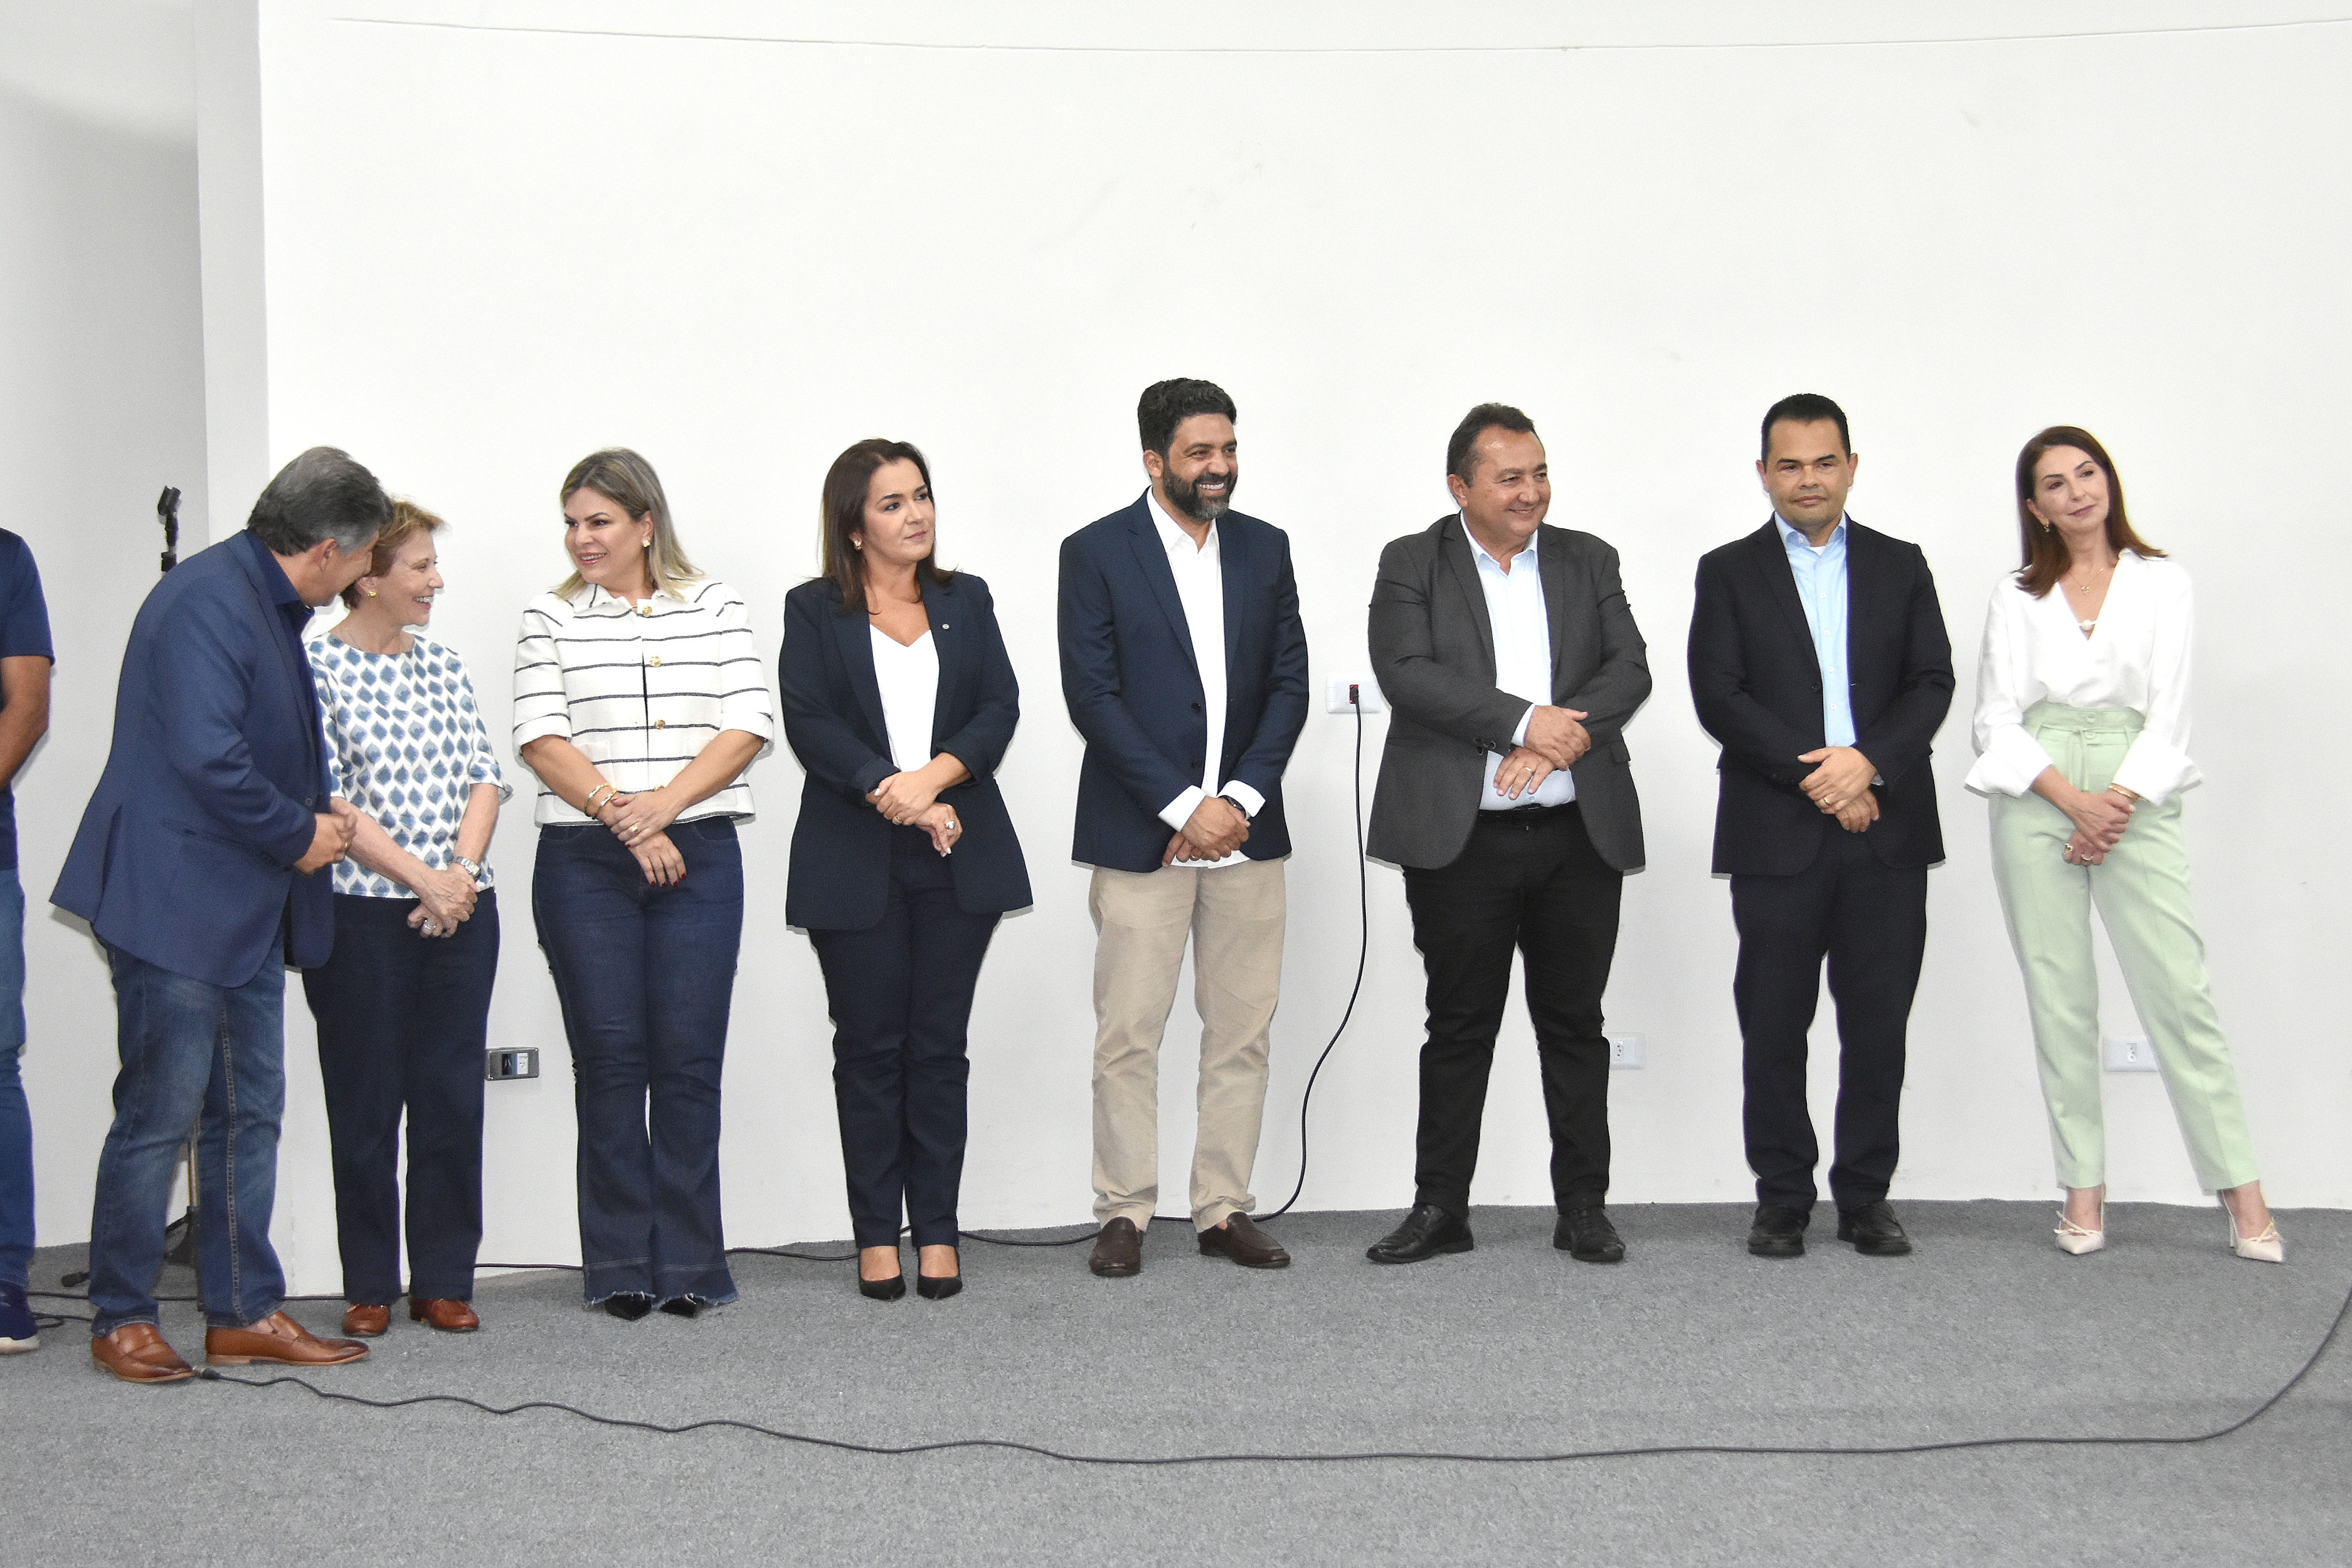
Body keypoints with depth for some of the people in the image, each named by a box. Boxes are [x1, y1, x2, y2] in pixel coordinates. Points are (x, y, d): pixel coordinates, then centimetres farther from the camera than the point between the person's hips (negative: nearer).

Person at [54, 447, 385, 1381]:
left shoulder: (270, 606, 14)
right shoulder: (206, 600, -18)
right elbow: (205, 755, -26)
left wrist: (317, 809, 10)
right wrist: (298, 834, -13)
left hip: (247, 912, 10)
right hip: (174, 904, -10)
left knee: (249, 1114, 11)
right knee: (160, 1117, -2)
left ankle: (245, 1312, 18)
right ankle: (120, 1321, 10)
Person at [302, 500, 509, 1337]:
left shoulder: (442, 665, 12)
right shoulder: (316, 665, -6)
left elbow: (483, 775, 9)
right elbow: (327, 801, -11)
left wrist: (462, 869, -8)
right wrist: (421, 879, -14)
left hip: (460, 913, 5)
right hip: (360, 914, -5)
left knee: (453, 1095, 5)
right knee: (366, 1100, 3)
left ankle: (445, 1280, 14)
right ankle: (370, 1286, 13)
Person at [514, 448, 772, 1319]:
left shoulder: (715, 607, 8)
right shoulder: (551, 619, 8)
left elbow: (748, 725, 0)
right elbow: (541, 737, -2)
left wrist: (665, 802, -12)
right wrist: (619, 816, -13)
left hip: (698, 855, 0)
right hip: (584, 864, 0)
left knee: (689, 1059, -1)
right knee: (609, 1059, 1)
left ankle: (688, 1263, 6)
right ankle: (622, 1267, 9)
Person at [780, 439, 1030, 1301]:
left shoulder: (966, 601, 12)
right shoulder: (814, 611, 4)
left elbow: (999, 707, 1)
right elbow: (809, 723, -7)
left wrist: (933, 776, -15)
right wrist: (892, 796, -18)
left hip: (958, 859, 2)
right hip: (854, 863, -2)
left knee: (940, 1045, 4)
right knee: (869, 1046, 3)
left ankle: (937, 1232, 9)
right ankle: (876, 1234, 11)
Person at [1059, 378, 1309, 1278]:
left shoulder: (1265, 549, 10)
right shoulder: (1097, 553, -3)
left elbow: (1289, 685, 6)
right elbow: (1092, 696, -9)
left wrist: (1240, 799, -7)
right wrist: (1182, 806, -14)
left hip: (1246, 830, 4)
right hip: (1140, 834, -4)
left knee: (1241, 1032, 6)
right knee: (1128, 1036, -1)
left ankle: (1224, 1210, 15)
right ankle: (1124, 1214, 9)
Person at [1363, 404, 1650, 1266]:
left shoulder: (1588, 561, 11)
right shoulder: (1412, 564, 2)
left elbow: (1629, 668, 1)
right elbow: (1407, 673, -13)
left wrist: (1568, 735, -17)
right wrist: (1524, 722, -18)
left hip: (1579, 835, 3)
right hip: (1461, 840, -2)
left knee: (1575, 1023, 8)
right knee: (1459, 1027, 5)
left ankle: (1584, 1209, 17)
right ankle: (1440, 1209, 14)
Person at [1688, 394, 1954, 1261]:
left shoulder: (1900, 566, 12)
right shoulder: (1728, 572, 6)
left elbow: (1932, 684, 4)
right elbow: (1718, 698, -4)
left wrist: (1869, 761, -14)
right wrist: (1814, 776, -13)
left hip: (1887, 832, 2)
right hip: (1777, 838, -1)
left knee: (1878, 1025, 4)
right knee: (1774, 1026, 3)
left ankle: (1866, 1197, 14)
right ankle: (1782, 1198, 13)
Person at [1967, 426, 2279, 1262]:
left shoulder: (2161, 582, 9)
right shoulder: (2015, 598, 11)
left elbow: (2169, 714, 3)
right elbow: (1997, 720, 3)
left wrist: (2118, 805, -10)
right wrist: (2073, 802, -10)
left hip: (2136, 800, -1)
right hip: (2037, 802, 1)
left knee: (2180, 992, -7)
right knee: (2060, 1003, 1)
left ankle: (2242, 1193, -4)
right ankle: (2084, 1190, 7)